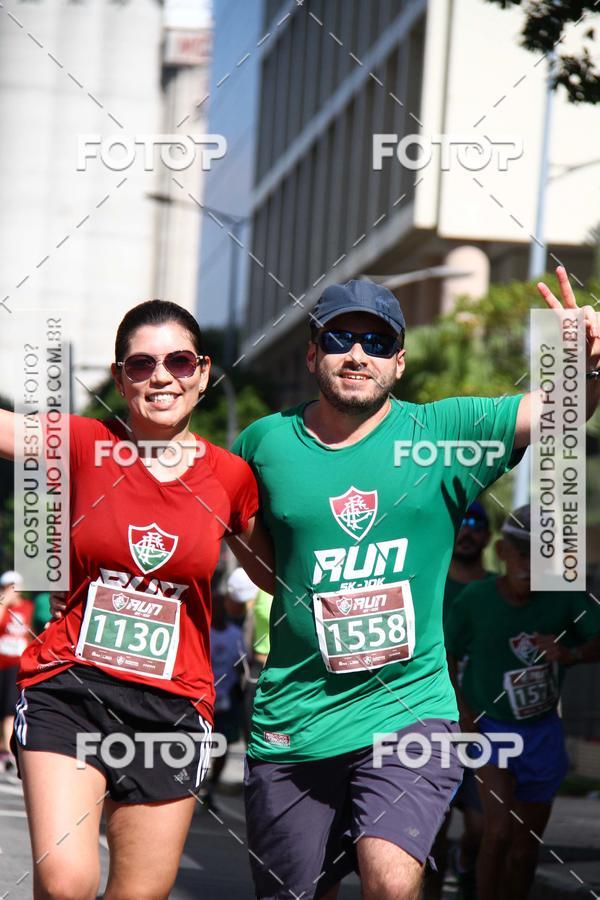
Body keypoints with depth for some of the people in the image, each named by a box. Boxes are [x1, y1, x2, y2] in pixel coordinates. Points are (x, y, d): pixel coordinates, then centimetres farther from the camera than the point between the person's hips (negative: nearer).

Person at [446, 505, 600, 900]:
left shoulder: (565, 595, -15)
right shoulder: (476, 600, -17)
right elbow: (447, 653, -3)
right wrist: (461, 708, -12)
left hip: (543, 733, 3)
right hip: (491, 728, -3)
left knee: (527, 846, 11)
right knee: (499, 830, -23)